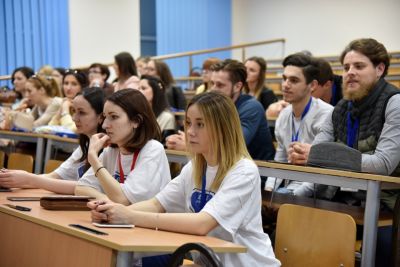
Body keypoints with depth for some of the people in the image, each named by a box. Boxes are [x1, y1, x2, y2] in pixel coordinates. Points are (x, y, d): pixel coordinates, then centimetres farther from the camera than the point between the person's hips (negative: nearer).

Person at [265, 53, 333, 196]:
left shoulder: (326, 116, -15)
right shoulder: (283, 116, 9)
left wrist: (292, 196, -21)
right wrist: (269, 188, -1)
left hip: (315, 191, -7)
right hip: (290, 187, 7)